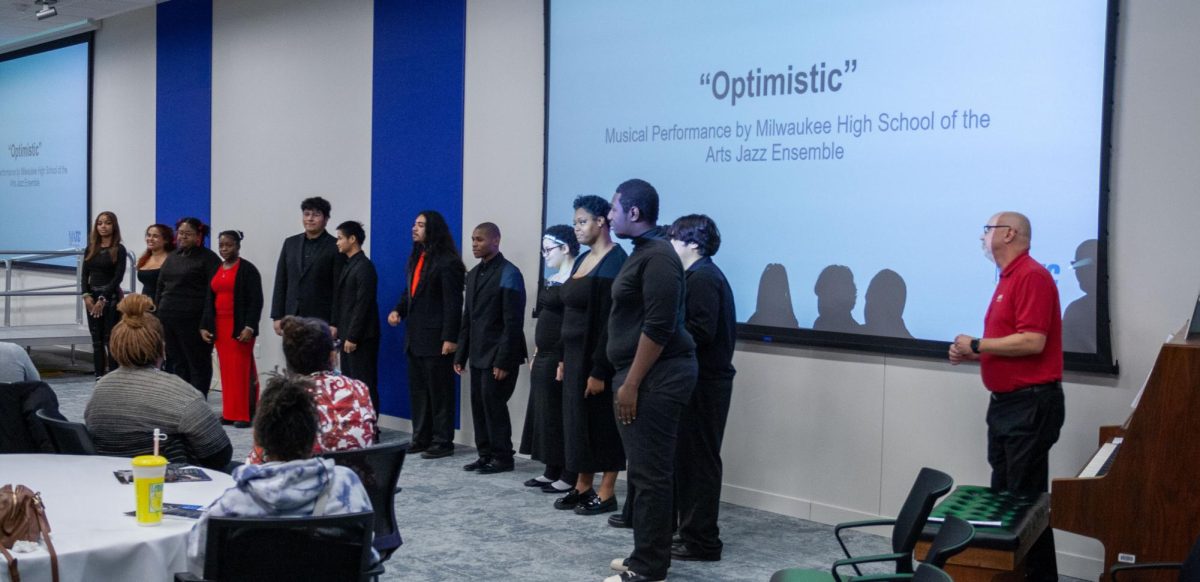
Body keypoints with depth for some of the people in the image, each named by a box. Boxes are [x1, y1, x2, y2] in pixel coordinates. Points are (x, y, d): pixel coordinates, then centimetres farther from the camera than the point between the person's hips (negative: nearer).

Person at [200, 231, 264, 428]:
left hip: (240, 328, -6)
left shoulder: (248, 269, -5)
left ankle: (244, 414, -4)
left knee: (241, 369, -7)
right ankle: (229, 413, 12)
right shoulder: (216, 270, 14)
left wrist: (249, 327, -18)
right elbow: (209, 300, 15)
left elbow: (256, 301, -10)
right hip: (220, 327, 6)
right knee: (226, 370, 7)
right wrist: (204, 326, 7)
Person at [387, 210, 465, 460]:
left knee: (439, 391, 0)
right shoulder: (415, 258, 14)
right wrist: (398, 310, 1)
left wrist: (450, 338, -19)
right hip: (415, 336, 8)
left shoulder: (447, 262, -13)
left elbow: (453, 303, -15)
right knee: (418, 390, 13)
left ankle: (443, 442, 8)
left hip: (436, 339, -8)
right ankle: (421, 438, 21)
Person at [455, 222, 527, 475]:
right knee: (479, 405, 8)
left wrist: (503, 361, -19)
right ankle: (486, 454, 17)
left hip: (498, 355, -7)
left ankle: (502, 457, 6)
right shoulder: (473, 274, 14)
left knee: (494, 404, -5)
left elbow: (513, 322, -15)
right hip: (478, 355, 7)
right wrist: (461, 354, 12)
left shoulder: (508, 274, -10)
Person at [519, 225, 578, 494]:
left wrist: (566, 361, -21)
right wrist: (535, 355, 17)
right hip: (544, 358, 9)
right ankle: (552, 471, 19)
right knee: (546, 414, 11)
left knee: (562, 415, -4)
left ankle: (570, 476, 3)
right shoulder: (551, 280, 15)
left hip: (561, 358, -9)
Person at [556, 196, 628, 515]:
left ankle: (607, 492, 9)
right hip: (575, 354, 9)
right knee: (578, 420, 12)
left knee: (603, 423, 0)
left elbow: (612, 321, -20)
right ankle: (583, 486, 22)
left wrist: (599, 370, -21)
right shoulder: (583, 260, 12)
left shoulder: (615, 261, -15)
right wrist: (564, 358, 12)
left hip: (598, 358, -9)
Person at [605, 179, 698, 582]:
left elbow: (658, 328, -22)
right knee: (645, 471, 14)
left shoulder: (658, 256, -16)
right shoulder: (643, 252, 16)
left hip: (655, 378, -11)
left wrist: (631, 384, -21)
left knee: (651, 474, -6)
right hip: (644, 375, 11)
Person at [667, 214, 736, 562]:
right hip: (703, 379, 10)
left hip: (703, 383, -10)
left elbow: (700, 331, -23)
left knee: (698, 460, -5)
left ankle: (701, 542, 0)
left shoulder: (703, 278, -14)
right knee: (691, 458, 14)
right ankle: (693, 533, 22)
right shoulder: (702, 275, 17)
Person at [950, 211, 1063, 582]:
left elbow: (1032, 342, -24)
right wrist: (971, 354, 7)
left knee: (1026, 497, -5)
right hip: (1006, 402, 10)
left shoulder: (1032, 276, -14)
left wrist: (976, 345, -14)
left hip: (1031, 404, -10)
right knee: (1004, 493, 14)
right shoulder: (1008, 279, 15)